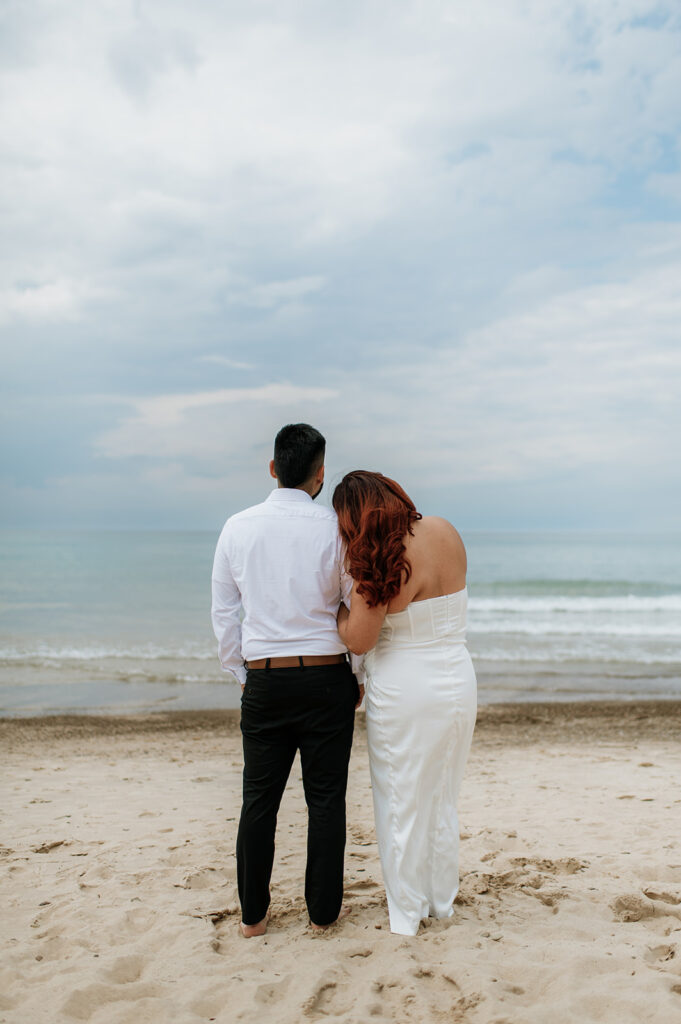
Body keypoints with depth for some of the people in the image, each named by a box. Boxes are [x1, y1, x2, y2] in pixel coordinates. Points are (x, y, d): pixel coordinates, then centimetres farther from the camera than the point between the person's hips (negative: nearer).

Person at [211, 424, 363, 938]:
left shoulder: (238, 527, -1)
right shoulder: (335, 528, -7)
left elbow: (223, 612, 4)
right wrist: (361, 674, 10)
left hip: (264, 680, 2)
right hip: (327, 678, -2)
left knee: (260, 799, 12)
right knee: (326, 799, 10)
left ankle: (253, 914, 24)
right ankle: (323, 910, 22)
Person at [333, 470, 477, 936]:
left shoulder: (381, 563, -20)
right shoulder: (446, 531, -1)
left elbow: (359, 640, -15)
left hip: (404, 692, -6)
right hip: (458, 683, 6)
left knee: (402, 802, 11)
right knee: (442, 798, 20)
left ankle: (407, 913, 25)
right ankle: (442, 901, 35)